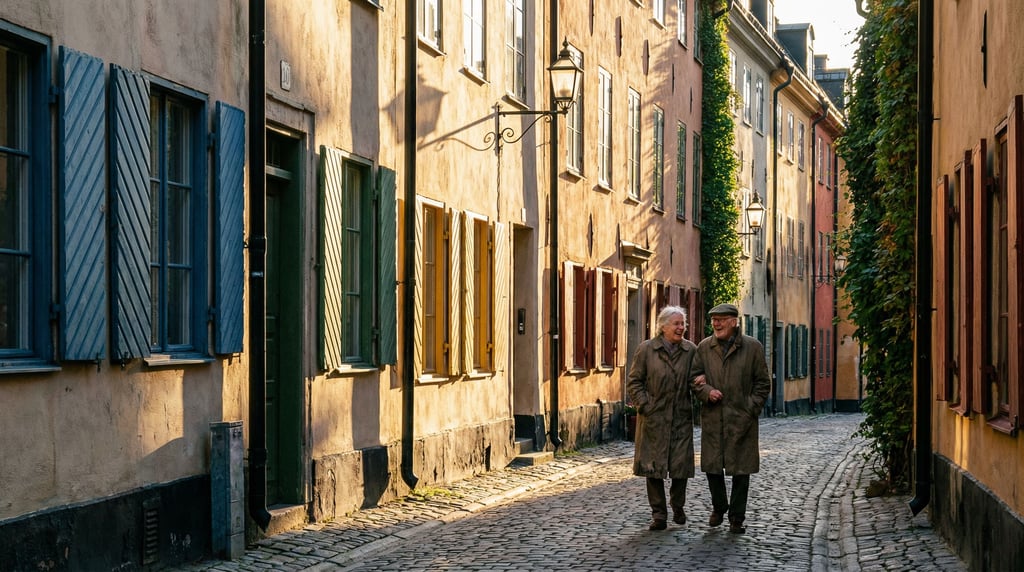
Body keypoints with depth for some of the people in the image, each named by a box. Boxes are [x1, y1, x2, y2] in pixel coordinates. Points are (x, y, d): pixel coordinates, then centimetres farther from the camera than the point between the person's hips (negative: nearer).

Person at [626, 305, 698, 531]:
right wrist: (645, 406, -8)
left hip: (681, 418, 1)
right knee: (654, 466, 1)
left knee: (680, 465, 2)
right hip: (654, 418, -1)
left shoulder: (691, 350, 5)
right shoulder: (646, 349, -1)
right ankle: (659, 514, 10)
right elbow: (633, 381, 1)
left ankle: (678, 507, 25)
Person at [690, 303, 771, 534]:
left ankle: (737, 518, 12)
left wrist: (751, 409, -6)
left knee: (741, 470, 2)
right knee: (712, 466, 8)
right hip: (712, 418, 2)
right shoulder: (704, 347, 6)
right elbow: (694, 377, 10)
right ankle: (718, 506, 30)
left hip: (742, 419, -2)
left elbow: (763, 383, 2)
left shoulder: (753, 347, 0)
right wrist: (706, 391, -11)